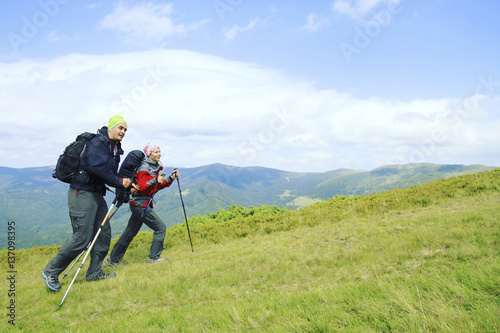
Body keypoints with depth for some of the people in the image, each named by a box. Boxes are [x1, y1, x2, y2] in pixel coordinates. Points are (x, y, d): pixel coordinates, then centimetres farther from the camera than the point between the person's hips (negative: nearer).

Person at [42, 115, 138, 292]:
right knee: (82, 237, -10)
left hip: (97, 194, 10)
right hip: (82, 193, -10)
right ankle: (51, 271, 6)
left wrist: (128, 185, 8)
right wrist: (119, 182, -18)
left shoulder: (115, 148, 16)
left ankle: (94, 272, 20)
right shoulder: (98, 143, -13)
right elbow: (97, 167, -28)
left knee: (104, 233, 9)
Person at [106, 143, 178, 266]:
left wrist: (171, 178, 10)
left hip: (139, 205, 9)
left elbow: (158, 186, 19)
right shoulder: (144, 168, -13)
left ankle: (113, 259, 21)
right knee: (160, 227, -7)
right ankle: (154, 258, 2)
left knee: (130, 232, 13)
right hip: (140, 204, -9)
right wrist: (155, 181, -32)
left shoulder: (155, 167, 15)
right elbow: (141, 187, -21)